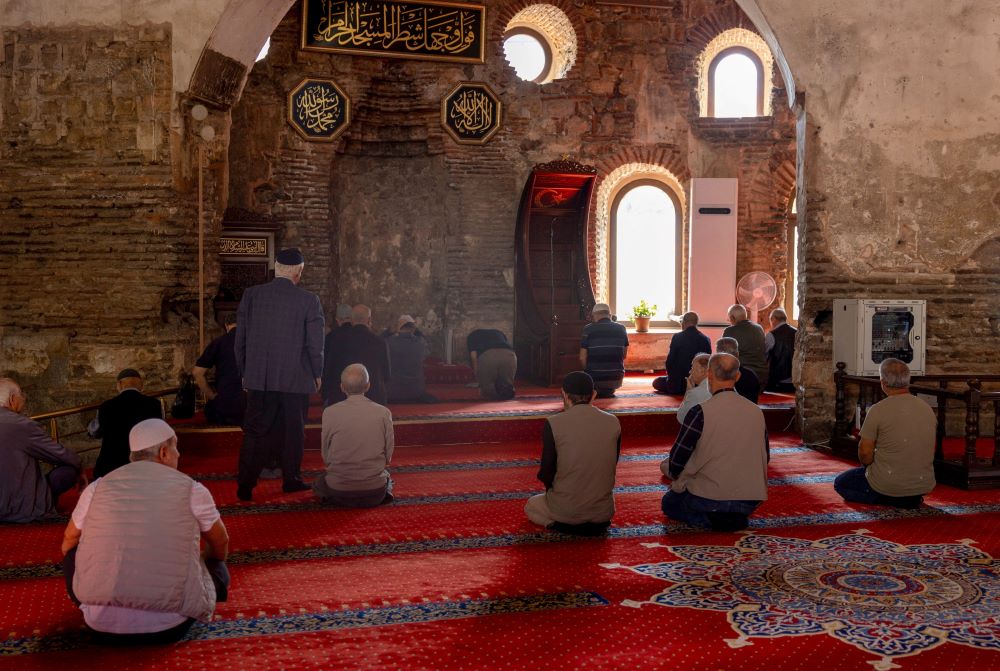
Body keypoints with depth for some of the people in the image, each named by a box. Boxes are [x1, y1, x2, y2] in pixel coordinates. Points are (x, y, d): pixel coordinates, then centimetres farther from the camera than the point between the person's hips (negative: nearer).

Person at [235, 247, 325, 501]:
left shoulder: (251, 295, 0)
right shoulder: (309, 300, -8)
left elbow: (240, 339, 4)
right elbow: (315, 343, -5)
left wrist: (245, 372, 15)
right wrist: (317, 374, 10)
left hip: (258, 378, 2)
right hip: (296, 378, -2)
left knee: (255, 432, 7)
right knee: (293, 431, 12)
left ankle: (245, 485, 5)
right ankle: (291, 479, 22)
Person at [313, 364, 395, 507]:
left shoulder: (330, 412, -8)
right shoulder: (384, 413, -7)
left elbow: (326, 458, 1)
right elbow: (388, 456, 1)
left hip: (339, 490, -1)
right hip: (375, 492, 1)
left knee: (319, 483, 34)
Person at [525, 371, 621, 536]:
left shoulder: (554, 423, -14)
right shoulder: (613, 422, -4)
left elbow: (546, 474, -7)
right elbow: (612, 466, 7)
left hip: (565, 510, -4)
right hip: (603, 511, 4)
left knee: (531, 506, 29)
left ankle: (561, 524, 2)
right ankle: (597, 523, 9)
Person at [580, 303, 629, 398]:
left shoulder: (589, 329, -7)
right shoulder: (621, 329, 3)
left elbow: (582, 358, -7)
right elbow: (624, 355, 12)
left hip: (595, 379, -4)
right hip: (616, 379, 4)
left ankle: (598, 393, 7)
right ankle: (609, 392, 12)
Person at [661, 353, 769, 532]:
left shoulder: (701, 412, -16)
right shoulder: (756, 411, 0)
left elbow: (677, 458, -10)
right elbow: (764, 458, 10)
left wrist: (670, 471, 13)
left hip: (708, 497, -6)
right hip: (751, 501, 6)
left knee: (669, 503, 23)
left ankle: (712, 519, -3)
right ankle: (736, 517, 6)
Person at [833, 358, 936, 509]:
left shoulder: (878, 410, -17)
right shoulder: (928, 410, 1)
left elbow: (865, 453, -14)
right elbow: (931, 450, 11)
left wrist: (867, 466, 9)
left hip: (889, 486, -7)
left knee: (840, 483, 17)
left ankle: (888, 500, -3)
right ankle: (912, 499, 11)